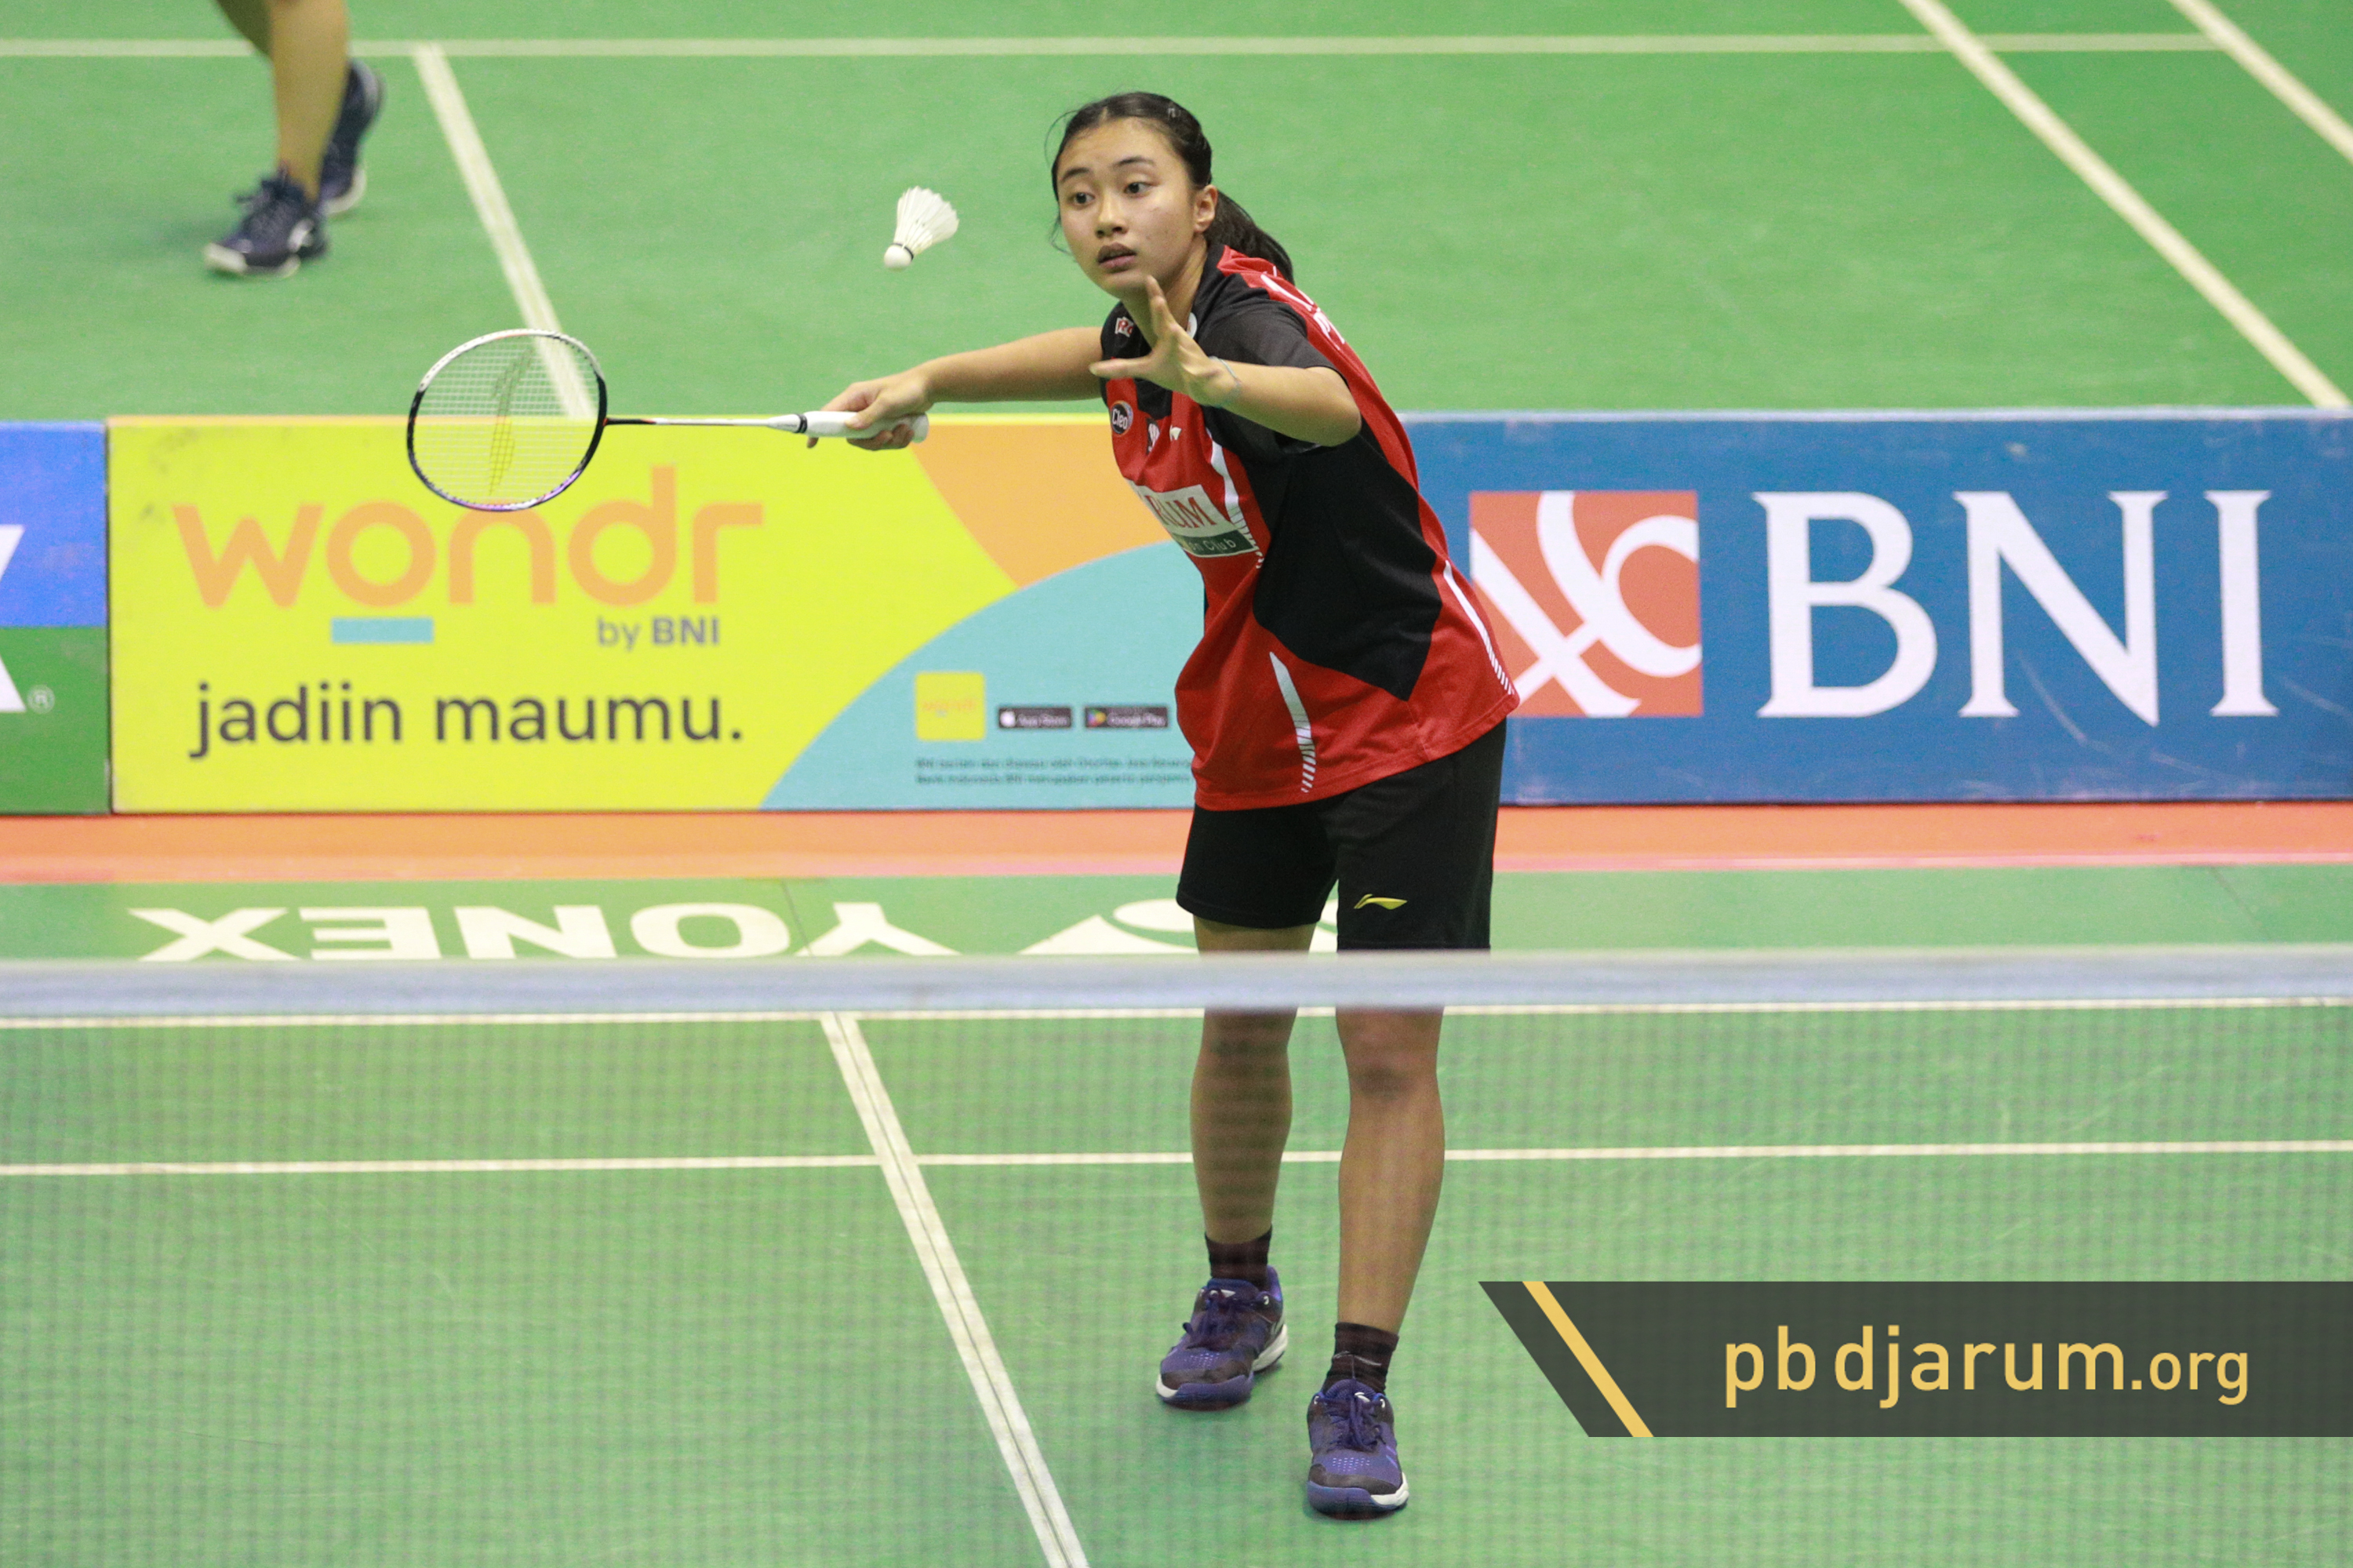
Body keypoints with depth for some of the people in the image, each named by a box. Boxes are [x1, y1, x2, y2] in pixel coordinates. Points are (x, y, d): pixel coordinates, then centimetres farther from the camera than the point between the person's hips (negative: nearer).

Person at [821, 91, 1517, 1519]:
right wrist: (935, 381, 20)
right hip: (1256, 725, 7)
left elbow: (1329, 405, -55)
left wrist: (1211, 380, -74)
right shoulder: (1153, 327, -5)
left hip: (1410, 717, -7)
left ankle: (1359, 1389, -8)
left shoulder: (1253, 316, -28)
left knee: (1391, 1051, -10)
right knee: (1241, 1023, 14)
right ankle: (1240, 1296, 37)